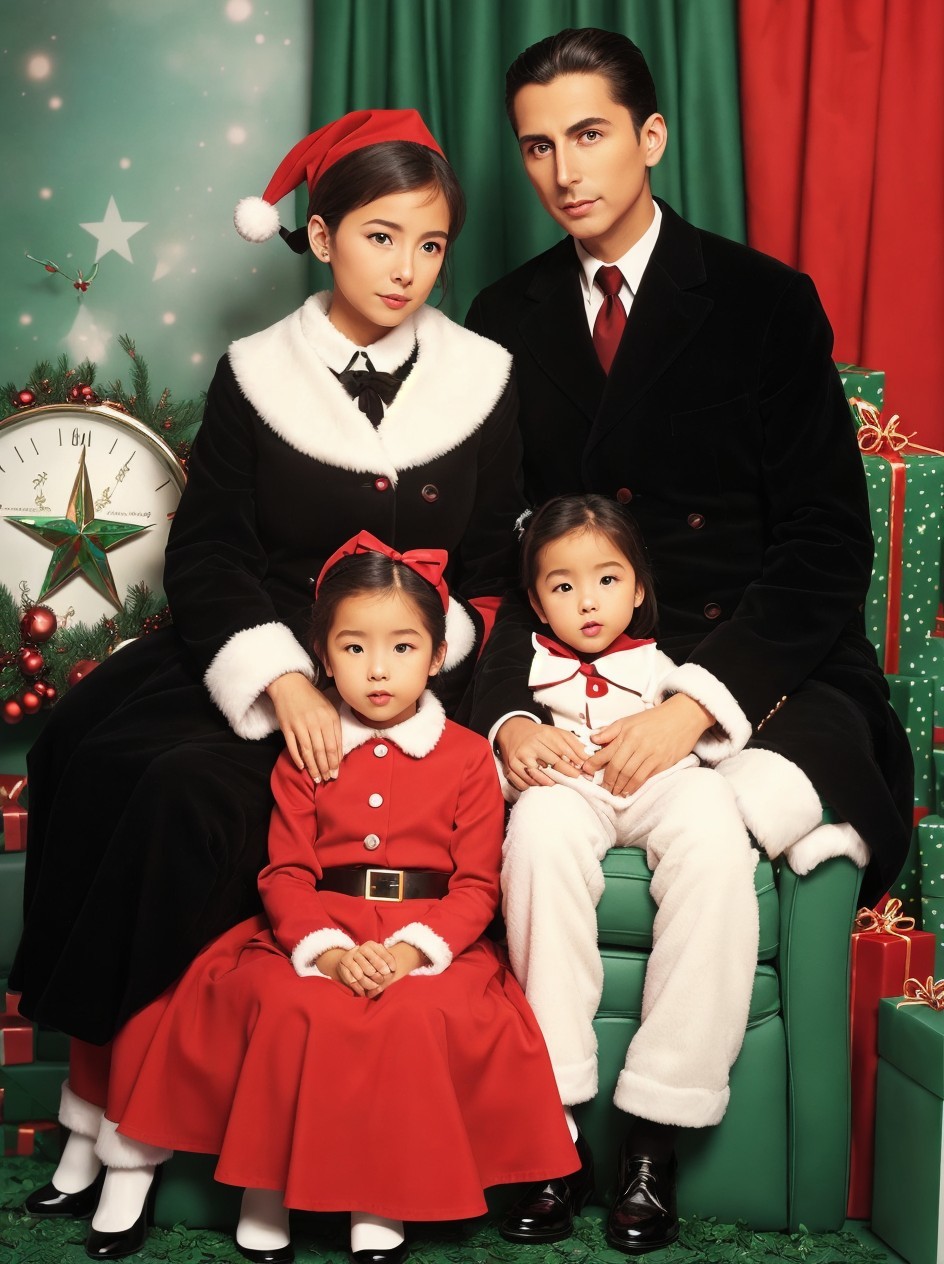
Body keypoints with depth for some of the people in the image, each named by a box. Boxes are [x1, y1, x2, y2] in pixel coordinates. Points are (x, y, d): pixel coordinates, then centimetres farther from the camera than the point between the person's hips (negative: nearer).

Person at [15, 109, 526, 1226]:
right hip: (250, 654, 2)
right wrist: (278, 677, -17)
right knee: (79, 750, -25)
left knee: (195, 785, -28)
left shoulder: (482, 384, 6)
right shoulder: (257, 377, 6)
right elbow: (205, 555, -1)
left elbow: (494, 570, 7)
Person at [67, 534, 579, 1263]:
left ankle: (381, 1202, -14)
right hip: (317, 935, 2)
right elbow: (286, 873, 2)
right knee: (288, 1009, -28)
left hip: (431, 943, -1)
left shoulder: (467, 756, 5)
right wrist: (326, 949, -17)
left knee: (416, 1017, -31)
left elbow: (477, 886, 0)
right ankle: (269, 1186, -10)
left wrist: (412, 949, -17)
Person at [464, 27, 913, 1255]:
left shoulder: (765, 300, 1)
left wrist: (697, 705, -18)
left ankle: (651, 1134, -11)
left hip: (751, 664, -2)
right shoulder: (506, 317, 11)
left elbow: (824, 543, -5)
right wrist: (506, 710, -12)